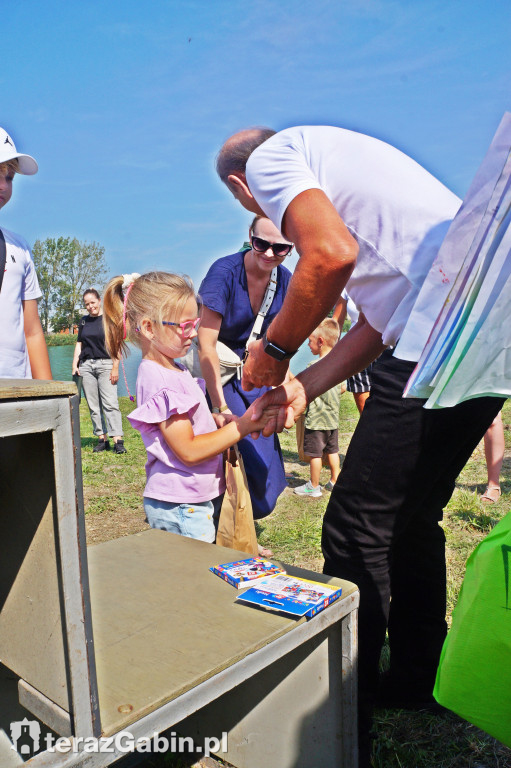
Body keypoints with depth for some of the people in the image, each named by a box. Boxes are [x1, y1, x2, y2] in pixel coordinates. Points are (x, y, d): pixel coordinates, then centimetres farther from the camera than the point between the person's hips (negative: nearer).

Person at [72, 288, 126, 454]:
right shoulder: (84, 321, 16)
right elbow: (79, 344, 18)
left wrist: (115, 367, -9)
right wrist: (74, 365, 7)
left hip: (105, 364, -5)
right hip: (86, 366, 5)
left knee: (110, 403, -11)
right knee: (93, 406, 3)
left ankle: (118, 440, -14)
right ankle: (102, 439, 7)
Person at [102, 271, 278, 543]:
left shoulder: (175, 369, 11)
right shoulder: (158, 380, -21)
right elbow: (189, 451, -21)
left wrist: (227, 421, 4)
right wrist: (242, 426, -19)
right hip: (180, 509, -9)